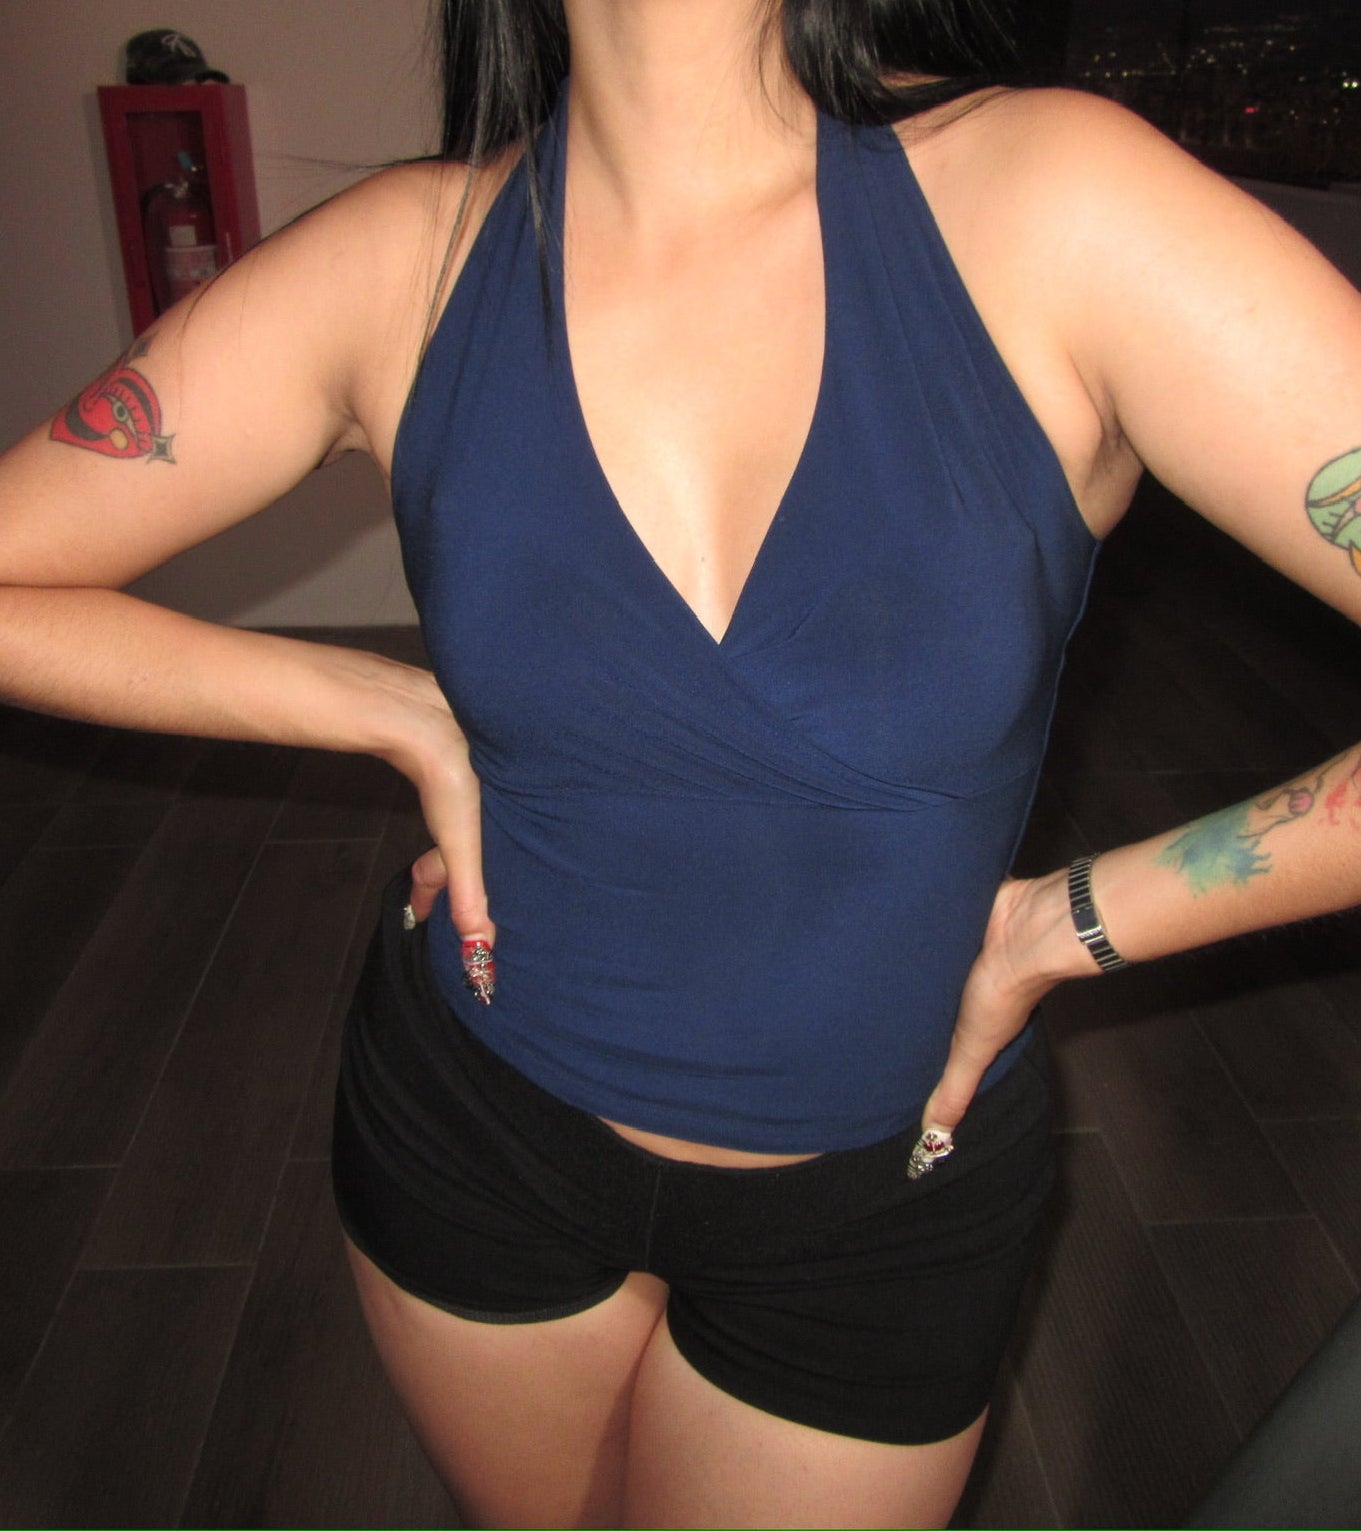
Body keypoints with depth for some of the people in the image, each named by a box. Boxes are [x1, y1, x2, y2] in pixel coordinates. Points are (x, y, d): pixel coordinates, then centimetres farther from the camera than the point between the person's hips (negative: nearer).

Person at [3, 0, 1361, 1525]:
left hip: (880, 1196, -1)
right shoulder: (406, 257, -14)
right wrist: (398, 714, -14)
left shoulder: (1049, 200, -21)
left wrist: (1067, 922, -16)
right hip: (472, 1118, 2)